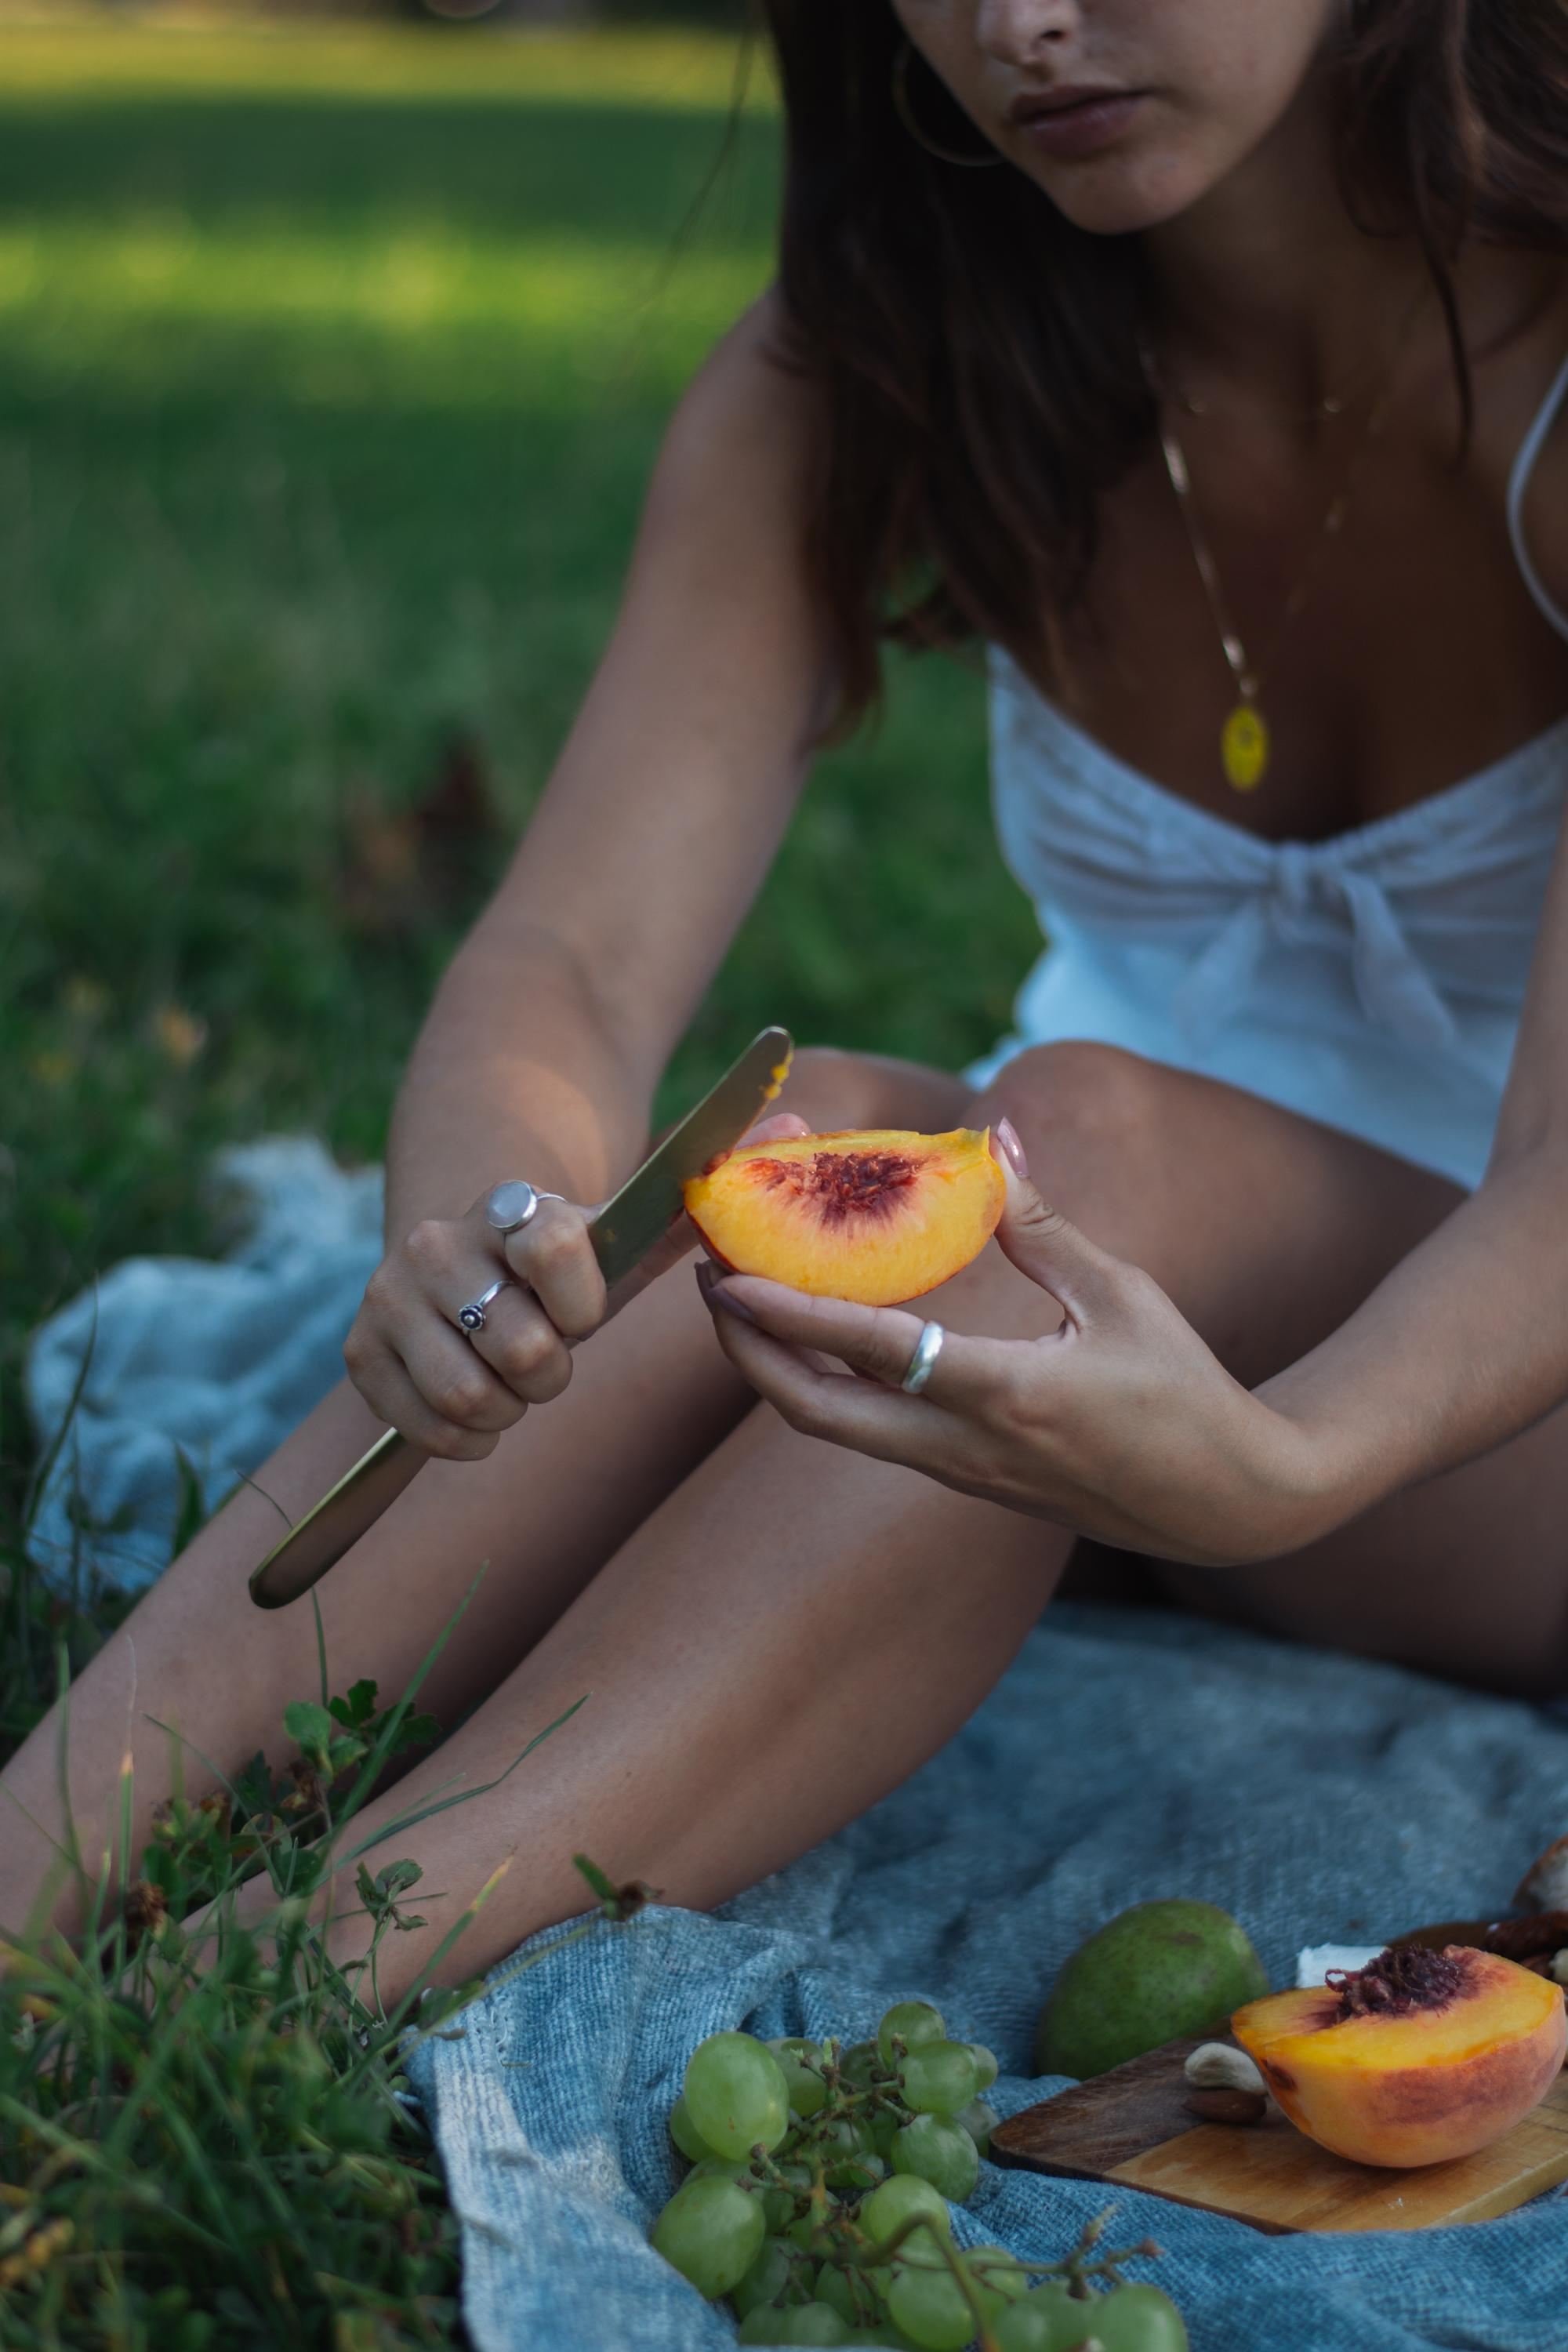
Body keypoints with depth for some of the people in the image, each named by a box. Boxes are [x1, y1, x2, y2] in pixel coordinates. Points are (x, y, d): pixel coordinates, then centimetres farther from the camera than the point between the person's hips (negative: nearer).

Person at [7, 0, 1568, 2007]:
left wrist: (1276, 1461, -50)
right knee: (808, 1147, -31)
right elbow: (570, 966, -21)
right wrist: (463, 1238, -44)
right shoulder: (862, 371, -10)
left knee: (1089, 1137, -33)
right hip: (1109, 1270, 3)